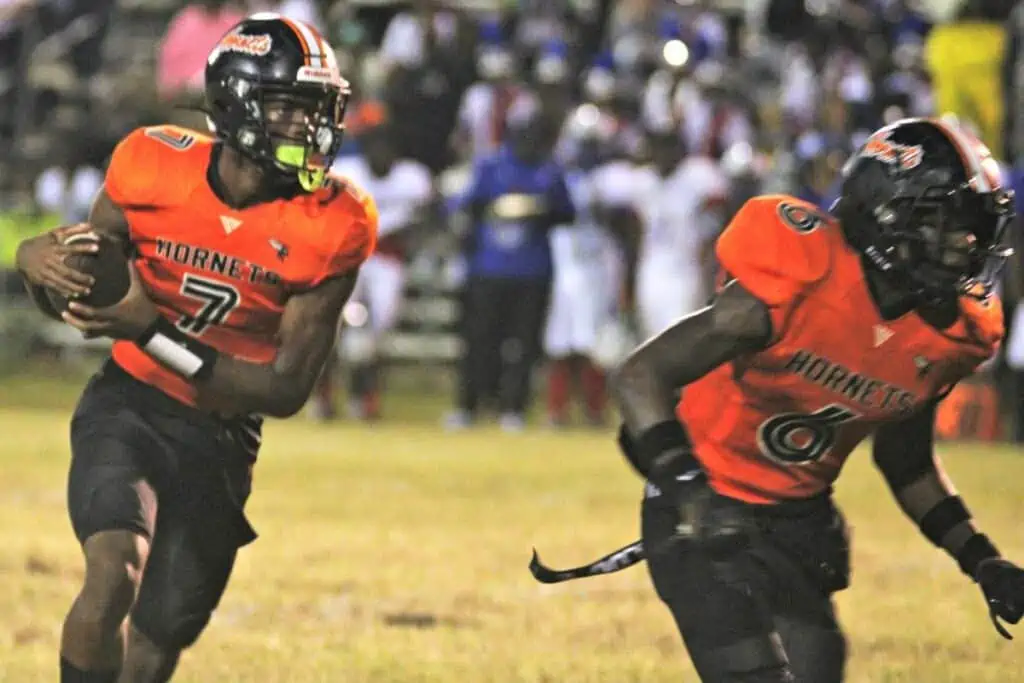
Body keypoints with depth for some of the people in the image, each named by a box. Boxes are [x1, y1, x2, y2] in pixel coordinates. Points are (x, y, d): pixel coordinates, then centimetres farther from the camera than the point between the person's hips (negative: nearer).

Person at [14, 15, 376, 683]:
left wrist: (153, 331, -25)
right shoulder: (155, 167, -11)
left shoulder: (331, 227, -14)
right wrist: (42, 260, -19)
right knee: (115, 574, -30)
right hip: (128, 404, -1)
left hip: (220, 441, 1)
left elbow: (286, 390, -14)